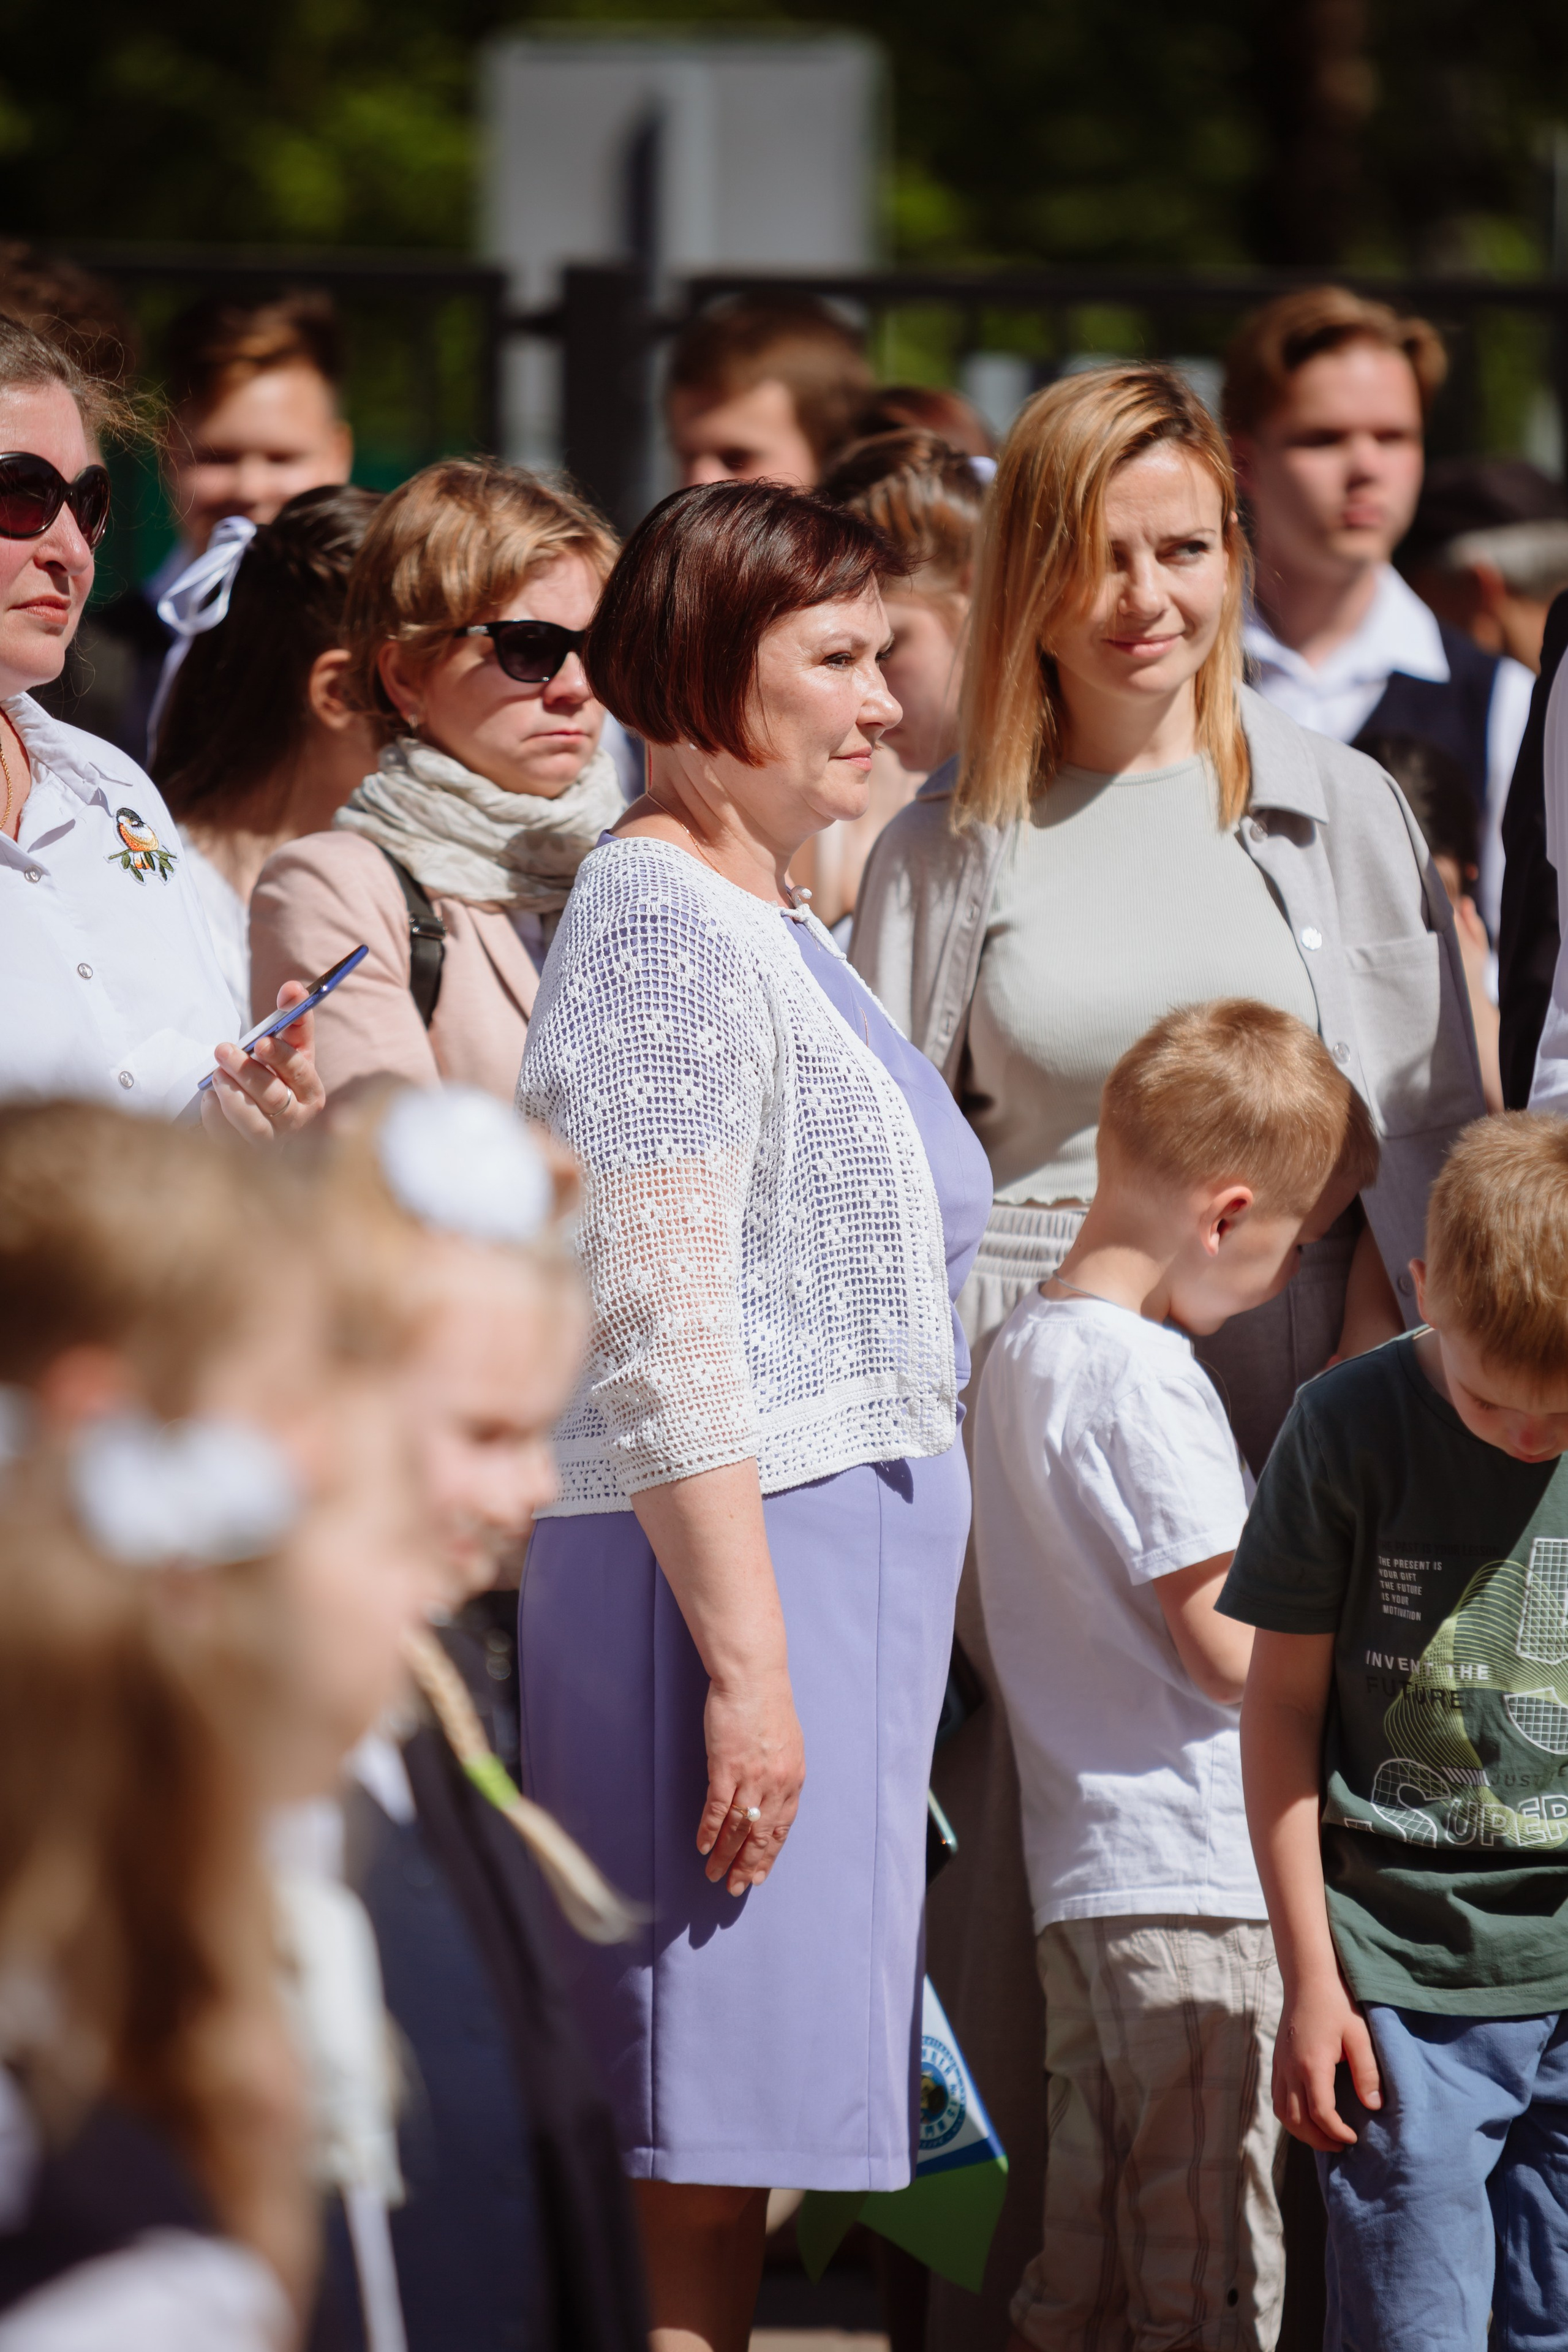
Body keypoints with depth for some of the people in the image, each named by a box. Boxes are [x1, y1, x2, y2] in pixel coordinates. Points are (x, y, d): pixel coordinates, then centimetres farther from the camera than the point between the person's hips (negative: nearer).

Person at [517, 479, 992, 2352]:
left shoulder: (767, 924, 17)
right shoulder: (659, 930, -13)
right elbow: (657, 1337, -19)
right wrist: (747, 1664, -22)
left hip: (847, 1548, 10)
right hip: (735, 1556, -10)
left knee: (758, 2102, 9)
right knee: (707, 2122, -9)